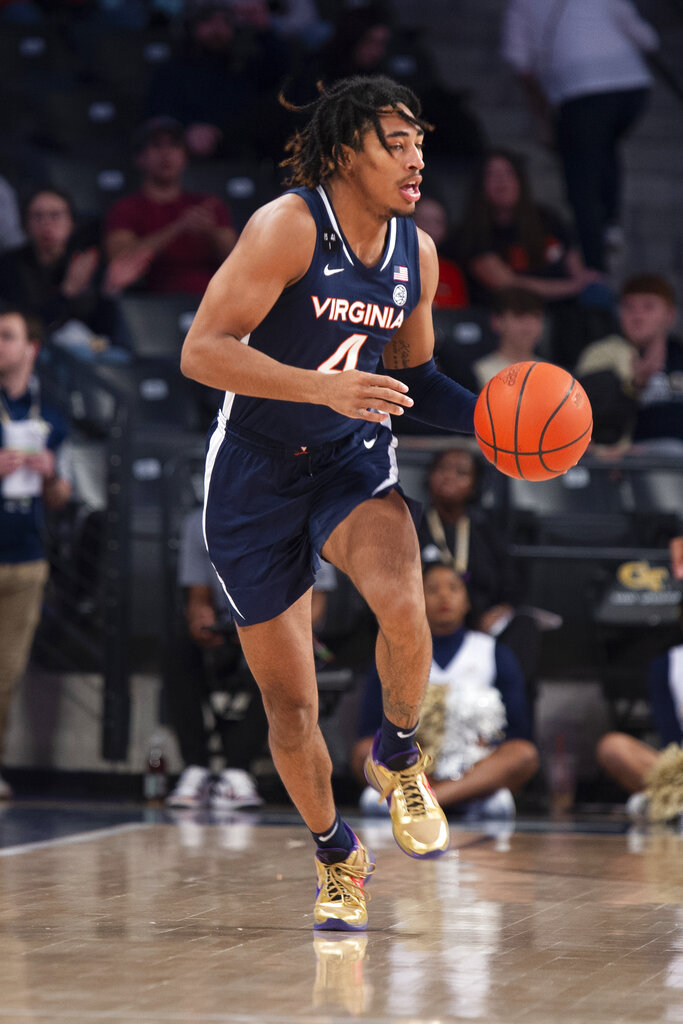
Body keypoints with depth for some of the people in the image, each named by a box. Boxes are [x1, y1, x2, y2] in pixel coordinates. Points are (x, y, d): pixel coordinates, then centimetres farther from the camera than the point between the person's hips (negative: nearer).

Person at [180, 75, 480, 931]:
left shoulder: (417, 251, 2)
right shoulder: (289, 227, -18)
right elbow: (201, 351, -24)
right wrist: (322, 386, -35)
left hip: (352, 459, 3)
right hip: (255, 474, -3)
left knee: (403, 609, -29)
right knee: (289, 703, 3)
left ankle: (397, 756, 0)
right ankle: (336, 855, 28)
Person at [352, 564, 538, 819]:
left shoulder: (496, 655, 14)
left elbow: (518, 731, 8)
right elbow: (369, 732, 5)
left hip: (481, 769, 0)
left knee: (525, 754, -29)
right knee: (363, 752, -27)